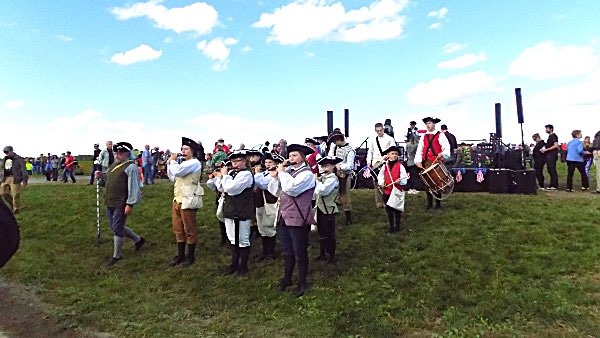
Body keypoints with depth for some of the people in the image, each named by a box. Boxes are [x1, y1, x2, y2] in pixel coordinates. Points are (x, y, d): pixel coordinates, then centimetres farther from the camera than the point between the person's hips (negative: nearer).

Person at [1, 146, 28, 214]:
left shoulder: (19, 159, -2)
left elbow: (23, 170, -7)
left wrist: (24, 180, -13)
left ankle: (16, 209, 4)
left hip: (14, 179, -6)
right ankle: (12, 204, 25)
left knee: (15, 195, -6)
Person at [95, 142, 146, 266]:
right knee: (116, 227, 17)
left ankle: (116, 256, 16)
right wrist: (102, 175, 8)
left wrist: (130, 204, -23)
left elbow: (134, 187, -19)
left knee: (117, 229, -1)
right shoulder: (114, 165, 14)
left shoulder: (131, 167, -14)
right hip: (110, 202, 9)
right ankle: (138, 239, 35)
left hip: (121, 204, -9)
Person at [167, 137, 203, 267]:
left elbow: (177, 172, -23)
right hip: (177, 200, 9)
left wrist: (173, 160, -5)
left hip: (188, 201, -9)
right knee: (178, 230, 14)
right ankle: (180, 255, 24)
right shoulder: (184, 163, 20)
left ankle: (190, 256, 13)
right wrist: (170, 163, 11)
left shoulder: (194, 163, -12)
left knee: (190, 230, 2)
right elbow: (173, 178, 20)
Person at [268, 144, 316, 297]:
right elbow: (275, 191, 12)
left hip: (298, 219, -7)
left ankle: (302, 282, 22)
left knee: (300, 252, 6)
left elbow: (291, 188, -27)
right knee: (287, 251, 19)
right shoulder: (288, 171, 9)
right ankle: (287, 278, 35)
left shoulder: (307, 173, -11)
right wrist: (274, 177, -2)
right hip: (284, 217, 7)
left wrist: (281, 172, -14)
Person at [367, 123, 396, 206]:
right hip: (376, 163, 4)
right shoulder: (373, 140, 15)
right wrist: (369, 161, 8)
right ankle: (379, 202, 13)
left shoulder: (389, 139, 3)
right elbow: (370, 151, 19)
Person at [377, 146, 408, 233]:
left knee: (397, 210, 4)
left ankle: (397, 227, 18)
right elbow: (380, 176, 11)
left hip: (397, 191, -3)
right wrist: (381, 183, -6)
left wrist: (400, 181, -26)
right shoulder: (385, 166, 5)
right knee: (388, 210, 12)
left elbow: (404, 178, -7)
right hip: (387, 190, 4)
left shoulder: (400, 166, -5)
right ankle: (391, 227, 26)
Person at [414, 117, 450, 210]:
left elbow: (447, 148, -6)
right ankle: (429, 204, 14)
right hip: (426, 163, 4)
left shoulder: (440, 135, 1)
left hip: (437, 162, -4)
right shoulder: (423, 137, 14)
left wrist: (442, 154, -26)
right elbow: (419, 150, 8)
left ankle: (438, 204, 12)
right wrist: (418, 161, -4)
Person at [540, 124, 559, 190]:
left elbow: (556, 145, -20)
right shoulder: (550, 136, 19)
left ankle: (555, 185, -6)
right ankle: (552, 185, 17)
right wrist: (544, 149, 9)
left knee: (552, 170, -9)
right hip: (549, 155, 10)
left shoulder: (553, 136, -10)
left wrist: (546, 149, -18)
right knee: (550, 170, 11)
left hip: (552, 155, -10)